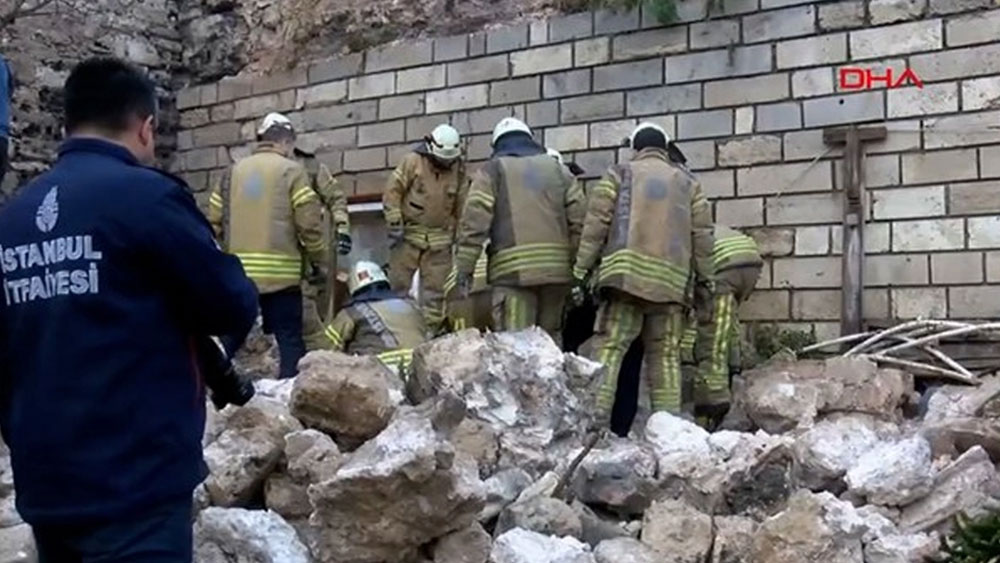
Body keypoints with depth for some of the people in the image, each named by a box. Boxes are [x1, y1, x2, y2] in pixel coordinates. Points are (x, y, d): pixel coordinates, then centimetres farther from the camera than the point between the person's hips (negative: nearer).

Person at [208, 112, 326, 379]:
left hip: (238, 271, 5)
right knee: (290, 338, 2)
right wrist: (319, 261, 3)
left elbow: (215, 221, 9)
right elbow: (310, 224, -8)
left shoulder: (233, 172, 12)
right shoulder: (292, 171, -2)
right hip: (281, 272, -4)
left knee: (231, 336, 14)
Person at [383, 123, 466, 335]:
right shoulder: (413, 162, -6)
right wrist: (395, 225, -9)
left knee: (434, 290, 5)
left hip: (440, 240, 3)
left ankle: (432, 331, 12)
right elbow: (392, 192, -5)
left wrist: (457, 234, 12)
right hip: (409, 235, -3)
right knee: (398, 284, -1)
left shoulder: (458, 169, 5)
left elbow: (460, 205, 13)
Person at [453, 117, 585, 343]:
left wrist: (464, 267, -3)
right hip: (557, 268, 4)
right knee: (550, 338, 15)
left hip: (513, 270, -4)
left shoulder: (493, 170, 9)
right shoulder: (556, 168, 21)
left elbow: (474, 220, -3)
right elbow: (579, 218, 11)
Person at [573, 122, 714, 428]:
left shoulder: (619, 174, 14)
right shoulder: (687, 182, 20)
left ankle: (596, 416, -18)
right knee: (665, 353, 6)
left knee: (609, 346, -7)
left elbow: (595, 225, 4)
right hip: (672, 279, 3)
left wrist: (581, 271, 4)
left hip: (626, 273, -2)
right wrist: (704, 277, 19)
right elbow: (702, 232, 13)